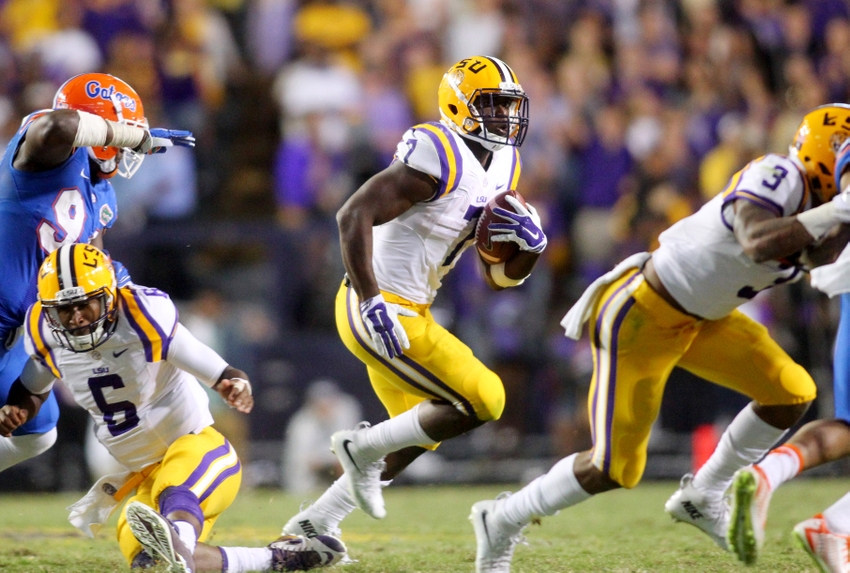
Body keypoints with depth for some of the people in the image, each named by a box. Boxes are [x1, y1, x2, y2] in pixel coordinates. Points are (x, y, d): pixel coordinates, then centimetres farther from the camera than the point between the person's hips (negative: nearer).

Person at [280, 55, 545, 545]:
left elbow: (499, 277, 14)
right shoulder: (439, 159, -19)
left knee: (421, 432, 21)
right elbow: (354, 215, -26)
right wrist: (372, 302, -29)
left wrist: (530, 247, -8)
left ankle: (312, 524, 28)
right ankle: (362, 448, 3)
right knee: (483, 401, -11)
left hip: (408, 313, 10)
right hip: (379, 311, -10)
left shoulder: (501, 171, 10)